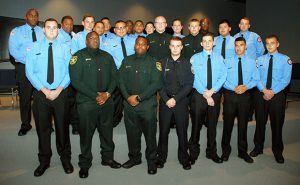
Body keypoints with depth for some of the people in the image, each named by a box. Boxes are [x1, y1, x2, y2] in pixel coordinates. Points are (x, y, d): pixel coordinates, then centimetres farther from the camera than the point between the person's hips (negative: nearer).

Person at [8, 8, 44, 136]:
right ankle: (25, 125, 20)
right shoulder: (17, 31, 3)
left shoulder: (43, 32, 9)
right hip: (23, 67, -1)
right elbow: (13, 50, -8)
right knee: (25, 97, 6)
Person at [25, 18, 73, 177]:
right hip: (40, 93, 1)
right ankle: (44, 161, 28)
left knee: (62, 126, 9)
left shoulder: (65, 48, 5)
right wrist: (44, 90, -12)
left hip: (61, 93, 0)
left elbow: (69, 71, 0)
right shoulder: (34, 47, 5)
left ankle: (65, 158, 27)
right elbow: (29, 72, -2)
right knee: (42, 128, 10)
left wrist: (59, 89, -11)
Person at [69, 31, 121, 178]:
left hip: (106, 101, 4)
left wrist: (107, 93, -8)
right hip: (86, 102, -3)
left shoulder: (107, 56, 11)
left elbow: (114, 76, 8)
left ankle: (108, 158, 32)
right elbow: (76, 81, -11)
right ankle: (85, 164, 24)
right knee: (86, 134, 6)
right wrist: (95, 96, -15)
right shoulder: (78, 57, -3)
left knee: (107, 132, 13)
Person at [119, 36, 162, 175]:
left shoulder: (154, 63, -1)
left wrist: (139, 97, -14)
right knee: (132, 132, 13)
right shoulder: (127, 61, 11)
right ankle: (134, 157, 32)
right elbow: (121, 80, 6)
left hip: (147, 104, -3)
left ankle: (151, 161, 22)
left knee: (150, 133, 5)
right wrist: (128, 97, -8)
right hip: (129, 103, 3)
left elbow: (156, 84, -10)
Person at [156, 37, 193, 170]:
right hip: (165, 101, 1)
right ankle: (161, 157, 23)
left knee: (182, 131, 7)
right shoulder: (163, 63, 7)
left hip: (181, 102, 0)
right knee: (163, 131, 7)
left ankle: (184, 158, 23)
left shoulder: (187, 63, 5)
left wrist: (175, 99, -11)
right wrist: (166, 99, -10)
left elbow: (189, 84, -2)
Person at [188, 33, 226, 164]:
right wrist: (205, 94, -15)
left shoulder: (219, 58, 7)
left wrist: (212, 90, -16)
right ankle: (193, 152, 21)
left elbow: (223, 76, -2)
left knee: (212, 125, 12)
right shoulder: (195, 58, 0)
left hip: (215, 95, 2)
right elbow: (194, 78, -8)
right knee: (197, 124, 6)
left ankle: (212, 152, 27)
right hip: (199, 95, -2)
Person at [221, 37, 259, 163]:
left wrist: (246, 86, -14)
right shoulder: (227, 61, 2)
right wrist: (234, 87, -15)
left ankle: (242, 151, 26)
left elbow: (255, 79, 5)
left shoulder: (251, 62, 6)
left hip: (245, 95, 1)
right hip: (230, 95, -1)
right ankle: (226, 150, 23)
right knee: (228, 123, 6)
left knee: (243, 124, 10)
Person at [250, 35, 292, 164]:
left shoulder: (285, 59, -1)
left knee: (277, 124, 8)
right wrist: (264, 90, -14)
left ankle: (277, 151, 25)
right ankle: (258, 148, 27)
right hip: (261, 94, 2)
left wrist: (272, 92, -17)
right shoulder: (260, 59, 7)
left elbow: (286, 79, -8)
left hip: (277, 95, -2)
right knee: (260, 122, 11)